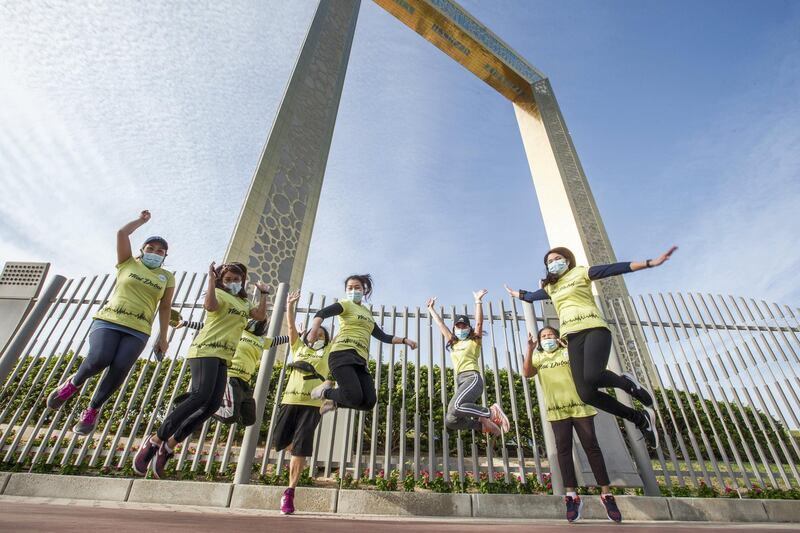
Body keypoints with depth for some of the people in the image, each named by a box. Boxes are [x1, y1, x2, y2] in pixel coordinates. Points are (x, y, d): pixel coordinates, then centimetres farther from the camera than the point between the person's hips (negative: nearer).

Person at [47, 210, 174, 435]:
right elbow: (122, 233, 4)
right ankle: (74, 383, 11)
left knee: (120, 368, -18)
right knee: (99, 359, -24)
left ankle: (92, 410, 6)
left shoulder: (167, 277, 13)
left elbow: (165, 307, 12)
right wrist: (142, 220, 17)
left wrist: (163, 337, 7)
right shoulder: (128, 263, 13)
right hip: (108, 321, 0)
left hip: (137, 331, 1)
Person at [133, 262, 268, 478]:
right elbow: (210, 306, -21)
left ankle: (169, 446, 7)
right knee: (200, 395, -23)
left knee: (212, 404, -4)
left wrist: (263, 293, 10)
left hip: (223, 357, 7)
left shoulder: (243, 303, 24)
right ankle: (154, 440, -11)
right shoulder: (219, 294, 2)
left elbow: (260, 316, 10)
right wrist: (211, 280, -17)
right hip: (206, 350, -7)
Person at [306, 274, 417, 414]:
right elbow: (321, 313, -13)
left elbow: (383, 336, 31)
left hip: (360, 360, 6)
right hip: (343, 354, -6)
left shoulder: (367, 313, 26)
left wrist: (404, 340, 21)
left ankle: (333, 400, 15)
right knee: (355, 398, -25)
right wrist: (314, 329, -33)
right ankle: (325, 391, 6)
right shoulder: (345, 304, 6)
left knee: (369, 402, -9)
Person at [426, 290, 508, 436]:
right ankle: (483, 425, 8)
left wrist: (478, 301, -8)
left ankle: (491, 413, -13)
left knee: (455, 407, -33)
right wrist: (431, 308, 34)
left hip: (472, 378, -6)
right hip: (460, 382, 7)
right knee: (450, 421, -9)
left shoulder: (474, 341, 11)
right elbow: (440, 324, 30)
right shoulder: (453, 343, 25)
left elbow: (479, 323, -5)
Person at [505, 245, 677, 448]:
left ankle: (627, 383, 3)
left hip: (593, 329, -4)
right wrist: (516, 293, 53)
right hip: (573, 337, 5)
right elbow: (531, 296, 40)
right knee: (586, 394, -12)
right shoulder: (550, 287, 24)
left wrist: (650, 263, -6)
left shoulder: (580, 273, 11)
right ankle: (640, 419, 8)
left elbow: (615, 268, 2)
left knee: (592, 377, -32)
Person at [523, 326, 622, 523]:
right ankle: (571, 496, 0)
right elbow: (526, 373, -4)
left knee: (591, 446, 0)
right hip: (557, 410, 1)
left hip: (579, 405, -1)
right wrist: (530, 349, -13)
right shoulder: (538, 358, 13)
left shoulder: (569, 351, 11)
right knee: (563, 449, -4)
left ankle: (606, 494, 9)